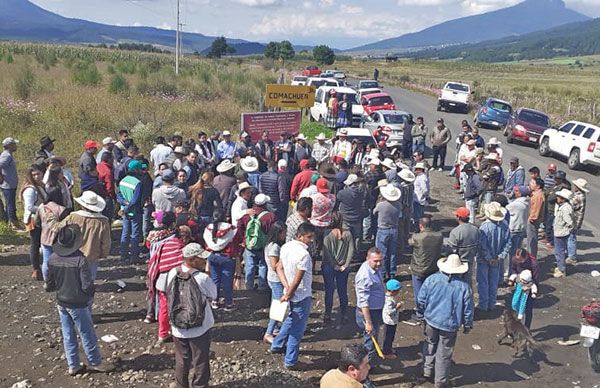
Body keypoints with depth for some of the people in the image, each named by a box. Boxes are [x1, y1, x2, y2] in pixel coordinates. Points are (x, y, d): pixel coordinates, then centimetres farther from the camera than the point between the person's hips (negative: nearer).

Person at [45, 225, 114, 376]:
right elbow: (87, 285, -21)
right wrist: (90, 297, -1)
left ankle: (73, 365, 24)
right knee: (87, 335, 9)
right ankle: (95, 363, 22)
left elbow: (50, 285, 2)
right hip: (78, 304, -5)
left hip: (61, 303, 5)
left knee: (68, 335, 14)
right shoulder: (80, 260, -23)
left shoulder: (52, 259, -6)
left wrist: (48, 287, 25)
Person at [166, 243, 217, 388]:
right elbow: (213, 296, -9)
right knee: (200, 360, 15)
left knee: (182, 359, 23)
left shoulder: (173, 273, -11)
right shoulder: (203, 278, -25)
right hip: (200, 327, -4)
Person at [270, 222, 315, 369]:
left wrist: (287, 287, -4)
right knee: (297, 329, 6)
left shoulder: (286, 247, -2)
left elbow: (279, 268, 3)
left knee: (290, 320, 30)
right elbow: (297, 280, -25)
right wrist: (287, 295, -12)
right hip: (302, 296, -8)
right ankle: (290, 361, 16)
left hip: (291, 294, 8)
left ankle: (277, 345, 43)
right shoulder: (303, 254, -28)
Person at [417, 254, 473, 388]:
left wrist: (421, 315, 12)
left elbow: (421, 300, -3)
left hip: (431, 320, 2)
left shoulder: (431, 279, -10)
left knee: (430, 345, 26)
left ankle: (427, 370, 35)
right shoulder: (464, 286, -13)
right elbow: (468, 309, -5)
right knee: (444, 353, 12)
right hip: (450, 325, -2)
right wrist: (467, 325, 10)